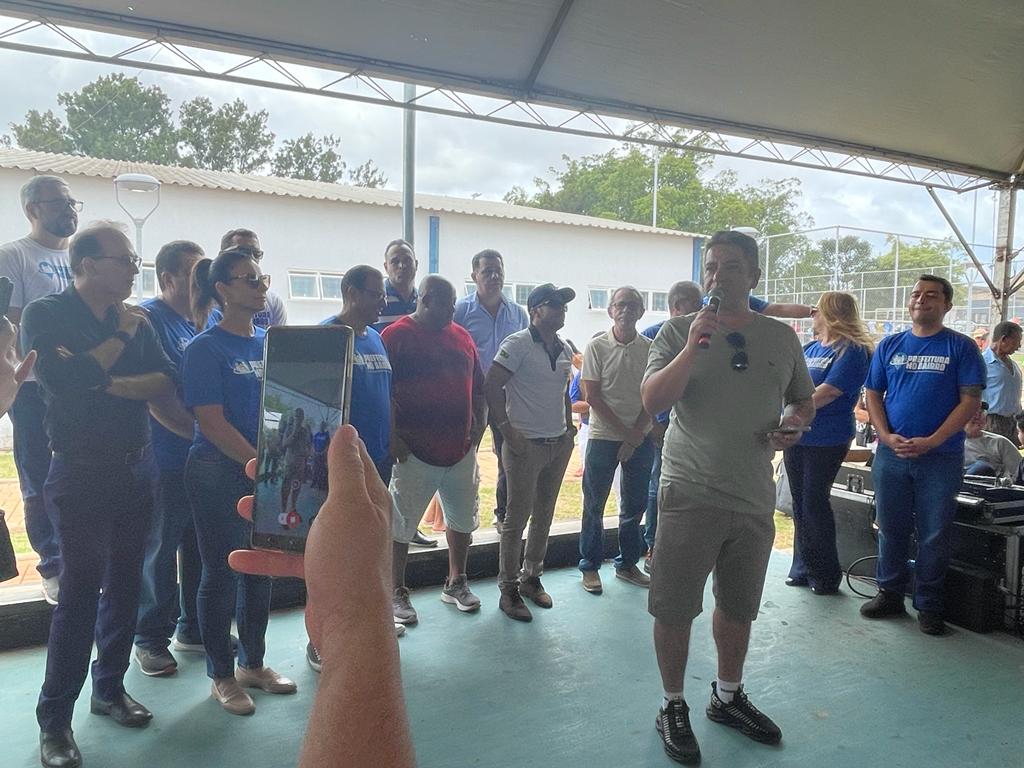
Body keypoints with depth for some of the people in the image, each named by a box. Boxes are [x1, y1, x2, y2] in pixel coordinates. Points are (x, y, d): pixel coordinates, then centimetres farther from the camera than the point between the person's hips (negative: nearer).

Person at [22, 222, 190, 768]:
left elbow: (168, 385, -2)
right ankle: (54, 719, 12)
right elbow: (64, 382, -21)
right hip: (81, 473, -4)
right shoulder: (44, 315, -5)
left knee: (124, 584, 12)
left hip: (135, 468, 5)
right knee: (80, 590, -2)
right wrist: (120, 338, -12)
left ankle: (110, 688, 29)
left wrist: (107, 382, -15)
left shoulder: (135, 320, 7)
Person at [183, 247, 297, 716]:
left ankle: (253, 663, 30)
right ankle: (222, 676, 21)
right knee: (222, 572, 5)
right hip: (219, 474, -6)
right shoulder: (206, 348, -10)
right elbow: (211, 421, -15)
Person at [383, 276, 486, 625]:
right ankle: (397, 594, 21)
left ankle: (456, 583, 34)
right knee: (401, 524, 5)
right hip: (415, 451, -6)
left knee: (463, 518, 16)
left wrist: (479, 426, 6)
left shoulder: (461, 337, 10)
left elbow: (478, 387, 16)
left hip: (461, 449, 6)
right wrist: (393, 438, -16)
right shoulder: (396, 335, -8)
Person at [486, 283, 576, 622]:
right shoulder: (518, 344, -10)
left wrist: (569, 426, 11)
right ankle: (509, 589, 13)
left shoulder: (564, 350, 11)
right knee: (517, 518, 1)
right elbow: (492, 386, -13)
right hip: (526, 444, -7)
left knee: (544, 517, 15)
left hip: (559, 444, 7)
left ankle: (532, 578, 30)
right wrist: (507, 429, -16)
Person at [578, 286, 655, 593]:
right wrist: (625, 433, -12)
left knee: (634, 504, 12)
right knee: (594, 504, 5)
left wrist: (636, 437, -9)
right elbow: (593, 397, -8)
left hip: (641, 438, 3)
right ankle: (590, 566, 19)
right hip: (603, 437, -2)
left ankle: (627, 563, 28)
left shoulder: (650, 348, 1)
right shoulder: (597, 347, -5)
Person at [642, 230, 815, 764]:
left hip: (755, 499, 4)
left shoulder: (780, 337, 5)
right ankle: (673, 705, 26)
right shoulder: (679, 331, -5)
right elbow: (652, 401, -15)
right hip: (690, 495, -3)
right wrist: (693, 347, -25)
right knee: (674, 609, 3)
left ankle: (728, 696, 41)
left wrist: (793, 425, -4)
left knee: (738, 607, 19)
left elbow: (803, 400, 18)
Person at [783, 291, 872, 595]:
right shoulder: (809, 348, 14)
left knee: (815, 504, -3)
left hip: (826, 441, -7)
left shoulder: (852, 351, -10)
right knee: (800, 503, 11)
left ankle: (826, 574, 12)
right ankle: (803, 567, 22)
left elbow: (828, 392, -18)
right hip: (797, 437, 7)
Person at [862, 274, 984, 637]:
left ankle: (928, 605, 18)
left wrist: (931, 441, -16)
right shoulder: (889, 345, 8)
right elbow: (872, 394, 8)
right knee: (890, 528, 10)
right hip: (891, 454, 3)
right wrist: (886, 436, -8)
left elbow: (970, 400, -7)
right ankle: (889, 594, 24)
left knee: (935, 535, 4)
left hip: (941, 457, -3)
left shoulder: (961, 347, -1)